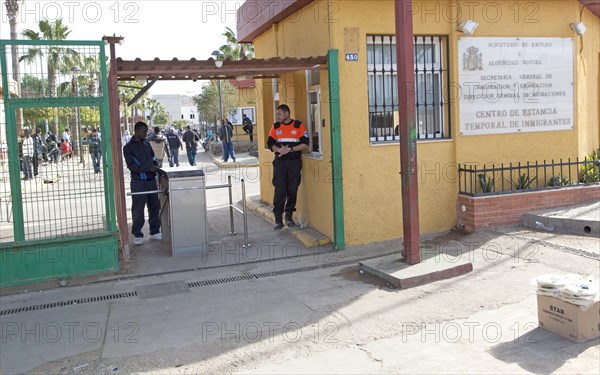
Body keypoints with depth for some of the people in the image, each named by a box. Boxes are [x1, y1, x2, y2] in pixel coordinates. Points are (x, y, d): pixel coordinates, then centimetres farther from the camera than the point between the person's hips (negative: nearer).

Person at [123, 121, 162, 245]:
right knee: (138, 210, 0)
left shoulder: (147, 144, 13)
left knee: (154, 207, 10)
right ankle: (138, 235, 10)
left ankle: (155, 231, 21)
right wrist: (148, 168, -23)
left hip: (151, 180, 6)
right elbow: (131, 165, -14)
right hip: (138, 182, -5)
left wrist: (156, 166, 1)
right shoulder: (128, 147, -5)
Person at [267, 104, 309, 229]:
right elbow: (270, 144, 6)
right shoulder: (275, 126, 9)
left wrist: (290, 149, -13)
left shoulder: (299, 125, 0)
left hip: (294, 162, -1)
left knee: (292, 190, 3)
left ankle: (289, 216, 18)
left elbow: (305, 144, -5)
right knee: (279, 190, -6)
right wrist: (279, 149, -13)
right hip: (279, 162, 1)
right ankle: (278, 219, -2)